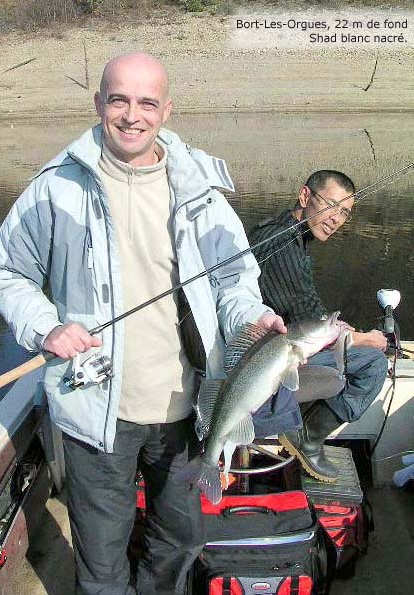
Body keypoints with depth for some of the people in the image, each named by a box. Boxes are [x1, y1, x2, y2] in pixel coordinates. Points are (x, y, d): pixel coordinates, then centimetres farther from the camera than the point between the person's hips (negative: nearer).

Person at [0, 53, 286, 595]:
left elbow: (234, 275, 5)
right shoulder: (59, 187, -6)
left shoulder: (197, 188, -2)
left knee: (183, 535, 25)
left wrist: (251, 317, -16)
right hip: (98, 407, -2)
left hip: (183, 406, 3)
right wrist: (45, 328, -14)